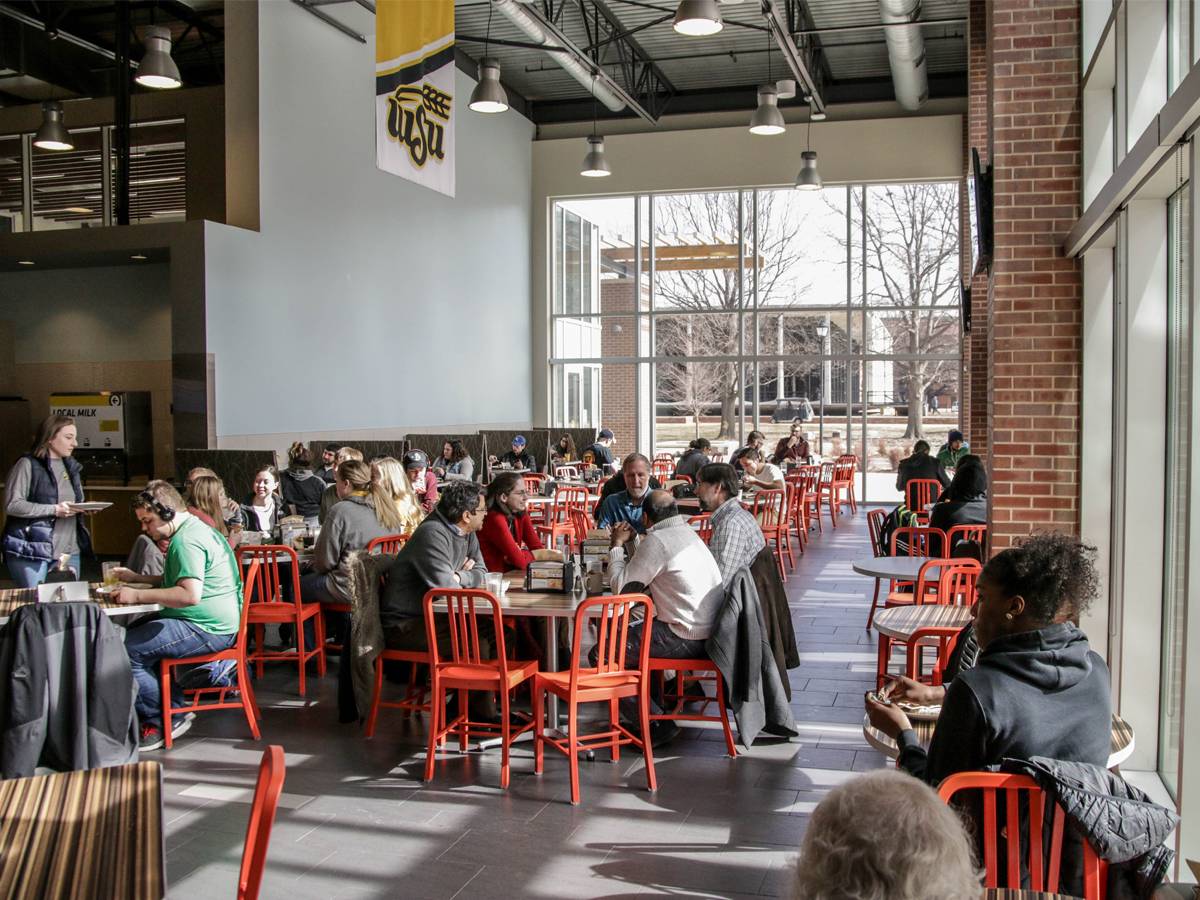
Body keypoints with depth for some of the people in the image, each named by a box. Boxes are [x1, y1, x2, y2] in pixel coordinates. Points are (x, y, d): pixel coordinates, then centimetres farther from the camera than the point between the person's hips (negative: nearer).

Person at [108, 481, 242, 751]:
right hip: (211, 625, 12)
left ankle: (164, 721, -2)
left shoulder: (187, 540, -18)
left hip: (206, 629, -12)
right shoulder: (191, 529, 18)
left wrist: (138, 595, -21)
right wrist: (136, 577, 25)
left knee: (126, 649, -16)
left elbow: (190, 594, -29)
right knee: (139, 632, 23)